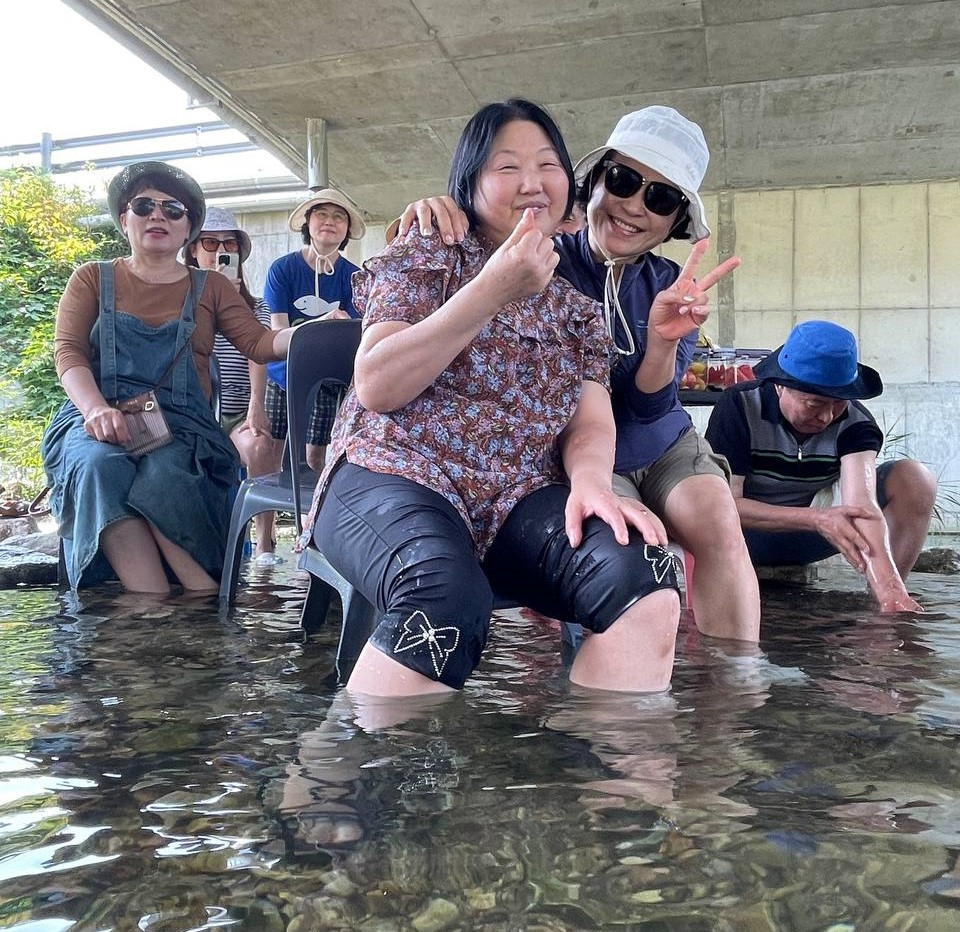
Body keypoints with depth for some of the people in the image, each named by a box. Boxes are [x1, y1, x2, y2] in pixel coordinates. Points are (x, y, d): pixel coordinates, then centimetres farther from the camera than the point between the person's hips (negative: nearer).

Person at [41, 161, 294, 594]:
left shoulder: (210, 287, 21)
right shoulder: (92, 279, 18)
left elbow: (259, 343, 8)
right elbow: (67, 351, 4)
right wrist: (96, 408, -18)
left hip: (179, 424, 0)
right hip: (97, 420, 0)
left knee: (163, 478, -36)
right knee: (100, 466, -36)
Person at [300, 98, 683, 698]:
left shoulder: (579, 310, 20)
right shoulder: (426, 258, 7)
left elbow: (591, 422, 10)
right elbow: (374, 388, -6)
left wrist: (590, 480, -15)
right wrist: (493, 291, -12)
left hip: (517, 500, 4)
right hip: (395, 475, -3)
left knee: (644, 580, -26)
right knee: (449, 601, -37)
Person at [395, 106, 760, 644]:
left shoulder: (671, 287, -1)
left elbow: (648, 407, -10)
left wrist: (664, 341, -31)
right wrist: (433, 215, -34)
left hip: (665, 445, 3)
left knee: (718, 524, -25)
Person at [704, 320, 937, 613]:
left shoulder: (855, 422, -15)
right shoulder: (740, 406, -21)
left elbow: (861, 503, -30)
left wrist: (890, 590, -47)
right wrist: (816, 519, -37)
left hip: (808, 538, 3)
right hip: (746, 536, -3)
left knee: (914, 478, -17)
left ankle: (889, 604, -13)